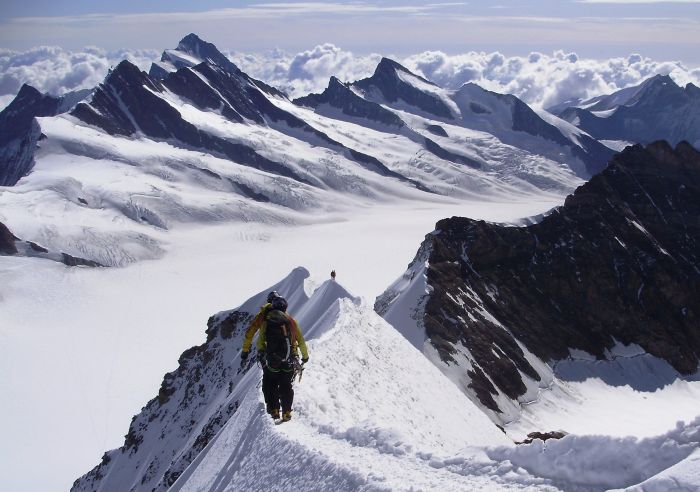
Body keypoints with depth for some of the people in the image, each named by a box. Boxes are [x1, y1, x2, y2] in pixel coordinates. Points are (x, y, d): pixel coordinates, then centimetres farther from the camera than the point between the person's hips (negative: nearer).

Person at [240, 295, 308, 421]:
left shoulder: (264, 316, 10)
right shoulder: (290, 320, 13)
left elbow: (249, 333, 5)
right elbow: (301, 341, 17)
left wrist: (245, 351, 13)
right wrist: (305, 356, 30)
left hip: (270, 359, -1)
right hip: (289, 360, 1)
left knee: (270, 385, 14)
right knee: (286, 386, 16)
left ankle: (274, 410, 3)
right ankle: (286, 413, 9)